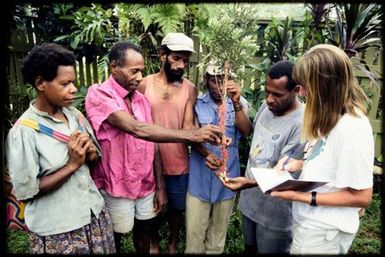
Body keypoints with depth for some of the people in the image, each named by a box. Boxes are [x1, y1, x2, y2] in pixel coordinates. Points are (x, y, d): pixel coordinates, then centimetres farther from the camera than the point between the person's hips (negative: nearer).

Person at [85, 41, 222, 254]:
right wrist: (192, 135, -34)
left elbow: (152, 144, 6)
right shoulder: (99, 95, -18)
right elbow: (138, 129, -32)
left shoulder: (141, 99, 4)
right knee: (114, 240, 15)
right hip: (116, 188, -5)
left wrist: (160, 185, 4)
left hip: (146, 185, 5)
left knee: (143, 232, 22)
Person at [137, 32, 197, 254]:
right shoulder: (145, 84, -6)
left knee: (176, 208, 19)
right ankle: (154, 243, 48)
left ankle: (173, 243, 47)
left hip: (179, 164, 1)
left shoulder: (190, 89, -5)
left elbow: (188, 125, -11)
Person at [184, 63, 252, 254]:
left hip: (227, 175, 1)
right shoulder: (197, 103, -4)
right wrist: (206, 153, -24)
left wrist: (236, 103, -28)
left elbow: (246, 132, -15)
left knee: (218, 231, 18)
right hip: (200, 177, -1)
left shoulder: (239, 103, -1)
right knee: (194, 231, 8)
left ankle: (215, 251, 41)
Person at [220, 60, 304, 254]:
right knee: (249, 249, 25)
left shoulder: (301, 124, -25)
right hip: (249, 200, 7)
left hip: (275, 213, -6)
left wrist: (249, 183, -37)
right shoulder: (266, 106, -2)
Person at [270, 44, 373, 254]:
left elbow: (361, 197, -22)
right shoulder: (332, 118, 1)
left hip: (322, 231, -8)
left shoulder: (352, 128, -27)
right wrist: (299, 164, -1)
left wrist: (302, 197, -24)